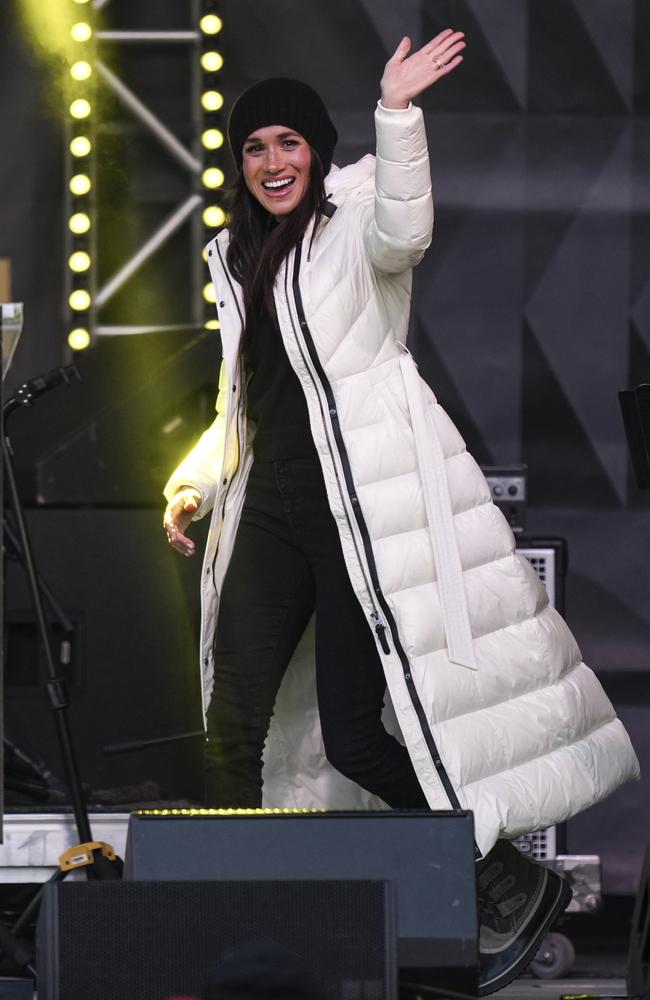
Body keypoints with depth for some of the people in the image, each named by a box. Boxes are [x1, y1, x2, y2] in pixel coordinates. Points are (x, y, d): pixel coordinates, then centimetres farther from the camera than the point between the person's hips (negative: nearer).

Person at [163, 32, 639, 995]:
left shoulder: (353, 224, -4)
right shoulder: (240, 259, 18)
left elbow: (401, 230, -30)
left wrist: (397, 114, -42)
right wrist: (195, 481, 16)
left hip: (367, 502, -7)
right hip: (274, 507, 7)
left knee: (354, 735, -9)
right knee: (233, 724, 2)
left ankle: (515, 887, 6)